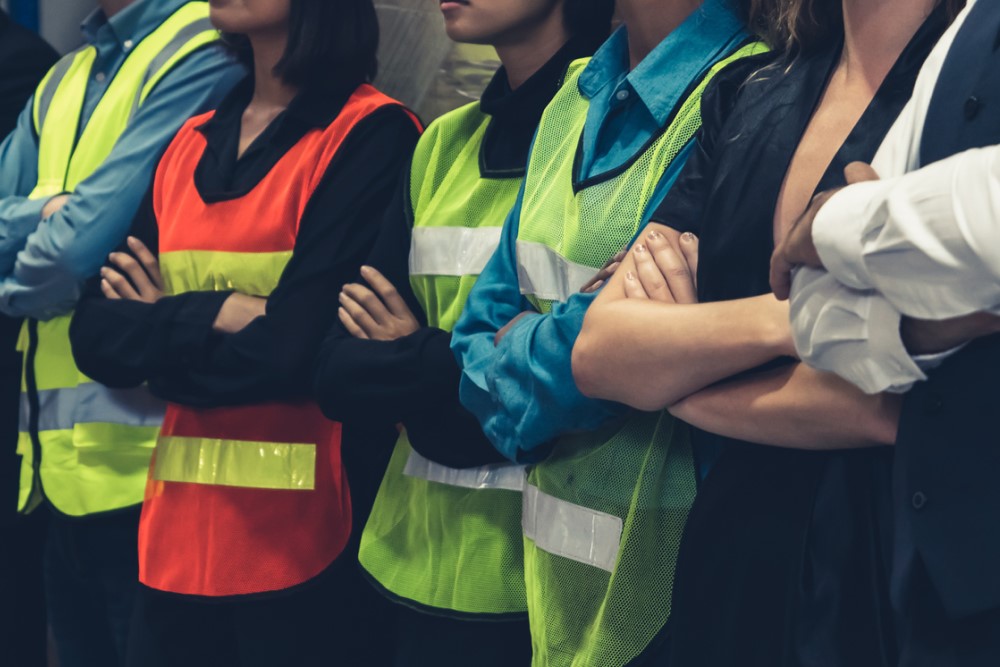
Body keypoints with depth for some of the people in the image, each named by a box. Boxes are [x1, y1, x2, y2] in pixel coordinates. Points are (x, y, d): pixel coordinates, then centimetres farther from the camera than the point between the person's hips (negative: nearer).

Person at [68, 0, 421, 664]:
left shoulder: (370, 135, -9)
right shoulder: (190, 143, 12)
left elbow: (297, 347, -17)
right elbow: (98, 333, 5)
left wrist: (161, 333, -3)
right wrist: (213, 318, -12)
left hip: (305, 536, -6)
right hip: (179, 531, 6)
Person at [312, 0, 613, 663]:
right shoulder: (445, 142, 9)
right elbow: (338, 373, 3)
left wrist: (412, 361, -7)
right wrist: (457, 368, -14)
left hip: (548, 576, -6)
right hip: (426, 565, 6)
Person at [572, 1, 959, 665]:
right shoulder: (744, 97, 7)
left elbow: (884, 402, -23)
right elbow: (599, 354, -2)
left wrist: (668, 370, -6)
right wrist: (778, 318, -20)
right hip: (726, 561, 6)